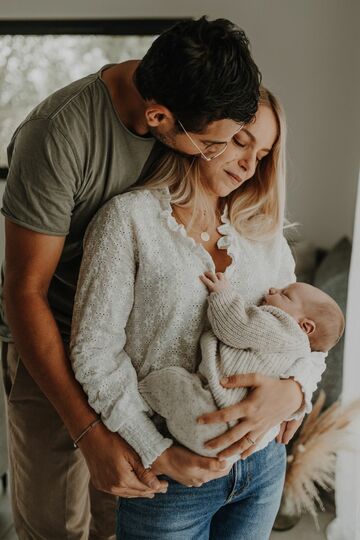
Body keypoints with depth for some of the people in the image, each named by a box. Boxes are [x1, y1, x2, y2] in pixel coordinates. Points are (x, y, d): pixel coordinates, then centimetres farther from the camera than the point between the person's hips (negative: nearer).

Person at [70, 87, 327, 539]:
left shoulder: (263, 231, 7)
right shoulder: (129, 217, -9)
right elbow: (95, 349, -12)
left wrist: (293, 389, -16)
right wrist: (157, 453, -16)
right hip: (171, 471, -4)